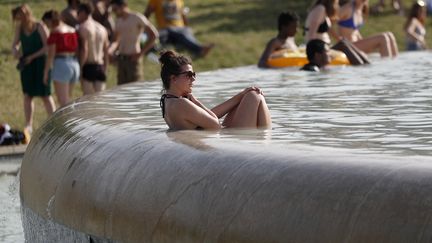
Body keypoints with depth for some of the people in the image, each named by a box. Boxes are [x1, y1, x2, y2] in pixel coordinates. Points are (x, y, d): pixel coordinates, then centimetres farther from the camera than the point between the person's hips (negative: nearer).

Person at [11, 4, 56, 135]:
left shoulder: (40, 27, -12)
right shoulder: (19, 28, 2)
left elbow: (47, 47, -14)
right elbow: (15, 44, 9)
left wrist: (32, 57, -18)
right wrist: (15, 51, -14)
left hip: (40, 62, -4)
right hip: (26, 64, 4)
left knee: (45, 95, -2)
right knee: (27, 95, 1)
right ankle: (28, 125, 4)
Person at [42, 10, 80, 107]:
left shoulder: (55, 32, -8)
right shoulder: (72, 30, 13)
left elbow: (51, 54, -11)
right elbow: (77, 50, 14)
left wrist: (46, 72, -5)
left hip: (61, 64, -7)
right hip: (74, 64, 7)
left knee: (63, 102, -4)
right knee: (67, 100, 18)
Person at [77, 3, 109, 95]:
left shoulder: (83, 28, -7)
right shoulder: (102, 28, 15)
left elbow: (84, 50, -16)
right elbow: (106, 52, 15)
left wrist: (80, 69, -14)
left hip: (88, 67, -6)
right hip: (100, 67, 6)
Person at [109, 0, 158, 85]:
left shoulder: (137, 18, -7)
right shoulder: (118, 21, 14)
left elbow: (154, 34, -11)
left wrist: (141, 53, -12)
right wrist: (110, 50, -5)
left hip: (132, 58, -7)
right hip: (121, 58, 7)